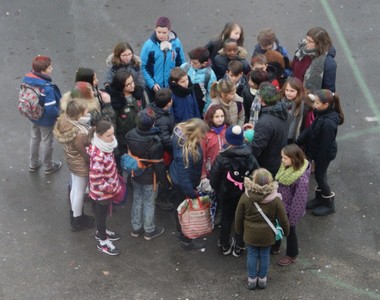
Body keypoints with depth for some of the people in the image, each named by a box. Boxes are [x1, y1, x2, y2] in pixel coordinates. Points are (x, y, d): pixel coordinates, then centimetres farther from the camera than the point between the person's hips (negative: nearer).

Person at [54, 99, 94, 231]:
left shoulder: (65, 120, -17)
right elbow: (86, 155, -25)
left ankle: (74, 214, 50)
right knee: (80, 192, 16)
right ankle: (77, 221, 38)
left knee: (75, 188, 28)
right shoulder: (79, 134, -40)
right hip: (81, 166, -7)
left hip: (72, 161, 7)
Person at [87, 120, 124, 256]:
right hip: (102, 192, -8)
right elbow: (96, 181, -33)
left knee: (102, 212, 30)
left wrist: (116, 178, 9)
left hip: (108, 189, 8)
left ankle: (101, 232, 54)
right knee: (101, 213, 16)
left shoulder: (105, 145, -10)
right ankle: (102, 242, 38)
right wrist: (114, 189, -21)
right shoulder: (99, 156, -38)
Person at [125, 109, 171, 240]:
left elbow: (129, 154, 1)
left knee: (137, 200, 21)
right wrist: (165, 182, -10)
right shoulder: (155, 143, -30)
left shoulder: (130, 135, -14)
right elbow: (159, 165, -21)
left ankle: (136, 228, 35)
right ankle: (149, 230, 28)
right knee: (149, 203, 12)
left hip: (135, 174, 5)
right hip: (149, 177, -5)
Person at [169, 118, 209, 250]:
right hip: (182, 184, -9)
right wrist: (192, 194, -20)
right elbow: (184, 179, -32)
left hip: (176, 177, 9)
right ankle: (186, 241, 37)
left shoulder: (182, 131, -16)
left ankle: (180, 231, 55)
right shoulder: (185, 153, -43)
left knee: (180, 206, 30)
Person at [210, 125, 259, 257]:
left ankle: (225, 245, 34)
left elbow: (213, 180, -15)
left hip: (226, 196, -1)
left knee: (226, 219, 21)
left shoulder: (221, 159, -22)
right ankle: (239, 247, 28)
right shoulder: (250, 158, -15)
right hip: (245, 197, 1)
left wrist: (218, 191, 5)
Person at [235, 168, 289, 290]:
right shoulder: (275, 199, -19)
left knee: (252, 255, 17)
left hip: (250, 234, 0)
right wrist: (286, 231, 10)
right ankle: (262, 279, 31)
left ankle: (252, 279, 29)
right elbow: (283, 219, -9)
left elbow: (238, 217, -5)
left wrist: (239, 230, 13)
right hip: (267, 235, 0)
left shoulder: (245, 197, -18)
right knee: (265, 255, 17)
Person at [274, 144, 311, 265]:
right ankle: (275, 246, 54)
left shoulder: (301, 178, -35)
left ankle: (291, 255, 41)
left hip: (289, 210, -7)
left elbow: (299, 200, -27)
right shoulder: (285, 167, -12)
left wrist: (292, 218, -19)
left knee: (289, 231, 16)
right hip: (280, 206, 7)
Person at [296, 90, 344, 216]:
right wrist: (298, 141, -3)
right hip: (318, 151, 8)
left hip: (324, 154, -8)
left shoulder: (328, 123, -36)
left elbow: (325, 145, -27)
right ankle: (319, 198, 45)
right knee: (320, 175, 24)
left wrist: (319, 162, -17)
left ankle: (329, 205, 31)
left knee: (320, 176, 11)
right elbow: (310, 130, 1)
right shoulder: (323, 114, -10)